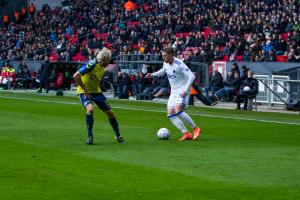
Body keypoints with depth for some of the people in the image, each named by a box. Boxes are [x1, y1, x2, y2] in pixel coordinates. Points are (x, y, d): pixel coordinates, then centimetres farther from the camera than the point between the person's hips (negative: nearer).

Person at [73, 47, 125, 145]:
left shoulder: (102, 68, 1)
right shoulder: (92, 64, -23)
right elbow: (76, 76, -27)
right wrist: (85, 90, -23)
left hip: (96, 91, 7)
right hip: (84, 92, -7)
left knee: (109, 112, 5)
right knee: (90, 109, -32)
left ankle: (118, 136, 22)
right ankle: (90, 136, -16)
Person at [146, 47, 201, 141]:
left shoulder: (179, 64, -20)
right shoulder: (165, 63, 4)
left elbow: (191, 76, -22)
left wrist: (186, 90, -29)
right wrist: (153, 74, 16)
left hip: (182, 91, -8)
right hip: (173, 92, 8)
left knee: (178, 111, -25)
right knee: (171, 114, -4)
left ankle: (195, 128, -8)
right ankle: (186, 134, -3)